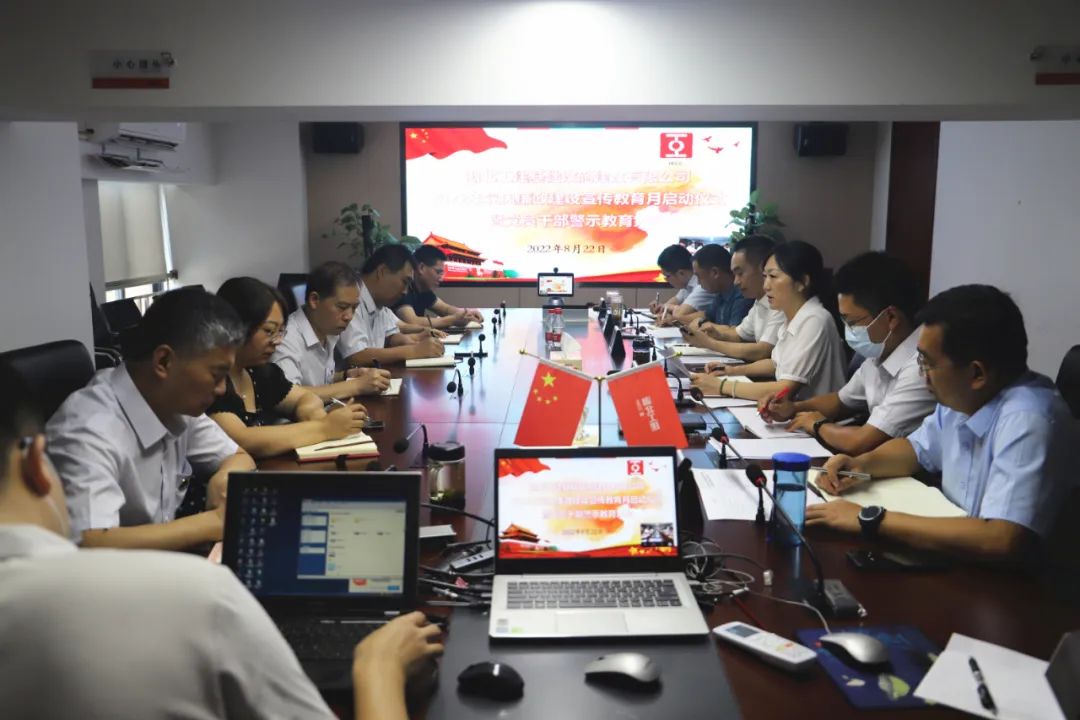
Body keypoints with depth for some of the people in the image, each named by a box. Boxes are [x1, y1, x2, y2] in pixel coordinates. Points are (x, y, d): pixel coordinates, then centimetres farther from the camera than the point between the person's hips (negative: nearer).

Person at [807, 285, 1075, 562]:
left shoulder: (1027, 420, -26)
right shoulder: (962, 397, -1)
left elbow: (1003, 542, -35)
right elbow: (918, 448, 17)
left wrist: (873, 519, -30)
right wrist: (862, 463, -4)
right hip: (955, 558, 7)